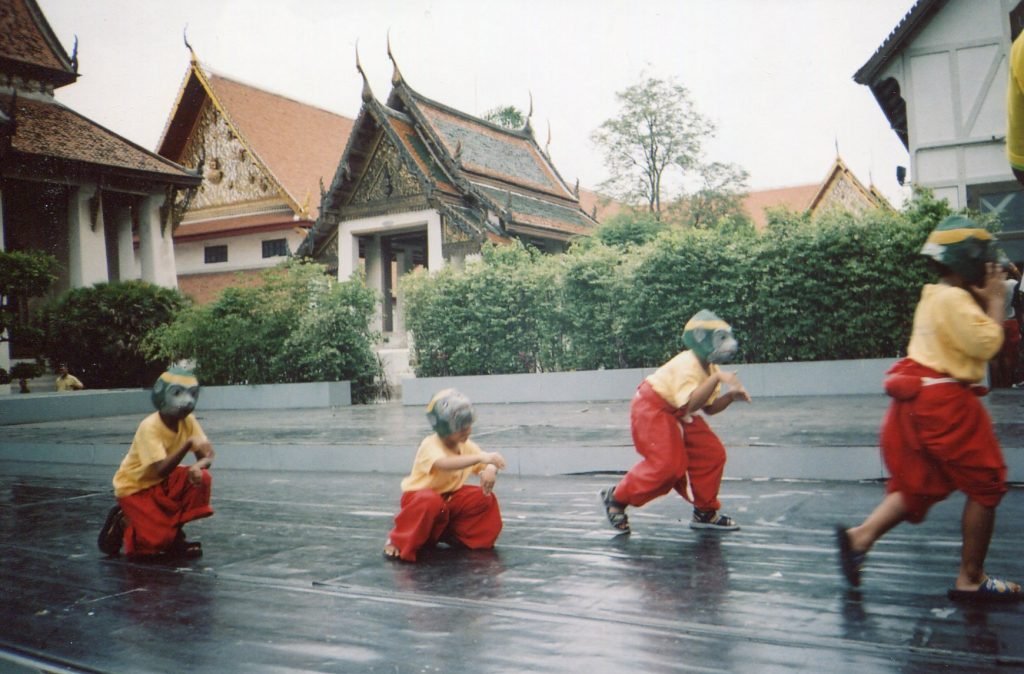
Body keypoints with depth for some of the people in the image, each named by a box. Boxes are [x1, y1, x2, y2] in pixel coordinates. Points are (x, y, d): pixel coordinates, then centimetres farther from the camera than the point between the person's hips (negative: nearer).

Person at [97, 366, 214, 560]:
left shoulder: (188, 421, -10)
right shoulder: (149, 427, -28)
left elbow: (206, 457, -12)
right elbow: (161, 470, -39)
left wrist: (198, 465, -36)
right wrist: (188, 444, -51)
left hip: (162, 482, 6)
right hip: (134, 486, -6)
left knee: (202, 478, -21)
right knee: (157, 541, -19)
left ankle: (174, 534, -3)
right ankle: (123, 523, 12)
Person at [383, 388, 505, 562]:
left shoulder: (467, 445, -5)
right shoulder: (430, 445, -29)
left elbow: (488, 464, -5)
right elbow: (445, 464, -51)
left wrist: (490, 470, -33)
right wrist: (481, 457, -62)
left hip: (451, 497, 7)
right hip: (421, 495, -6)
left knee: (485, 498, -12)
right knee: (431, 503, -41)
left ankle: (454, 534, 6)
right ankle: (397, 542, -20)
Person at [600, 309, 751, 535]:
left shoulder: (711, 368, 0)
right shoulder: (687, 364, -28)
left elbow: (709, 408, 4)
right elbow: (691, 404, -42)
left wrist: (731, 396, -12)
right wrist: (716, 378, -46)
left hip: (679, 414, 9)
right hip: (651, 407, -9)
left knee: (712, 454, 1)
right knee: (667, 463, -20)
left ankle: (705, 513, 14)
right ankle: (616, 498, -1)